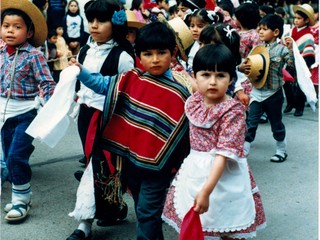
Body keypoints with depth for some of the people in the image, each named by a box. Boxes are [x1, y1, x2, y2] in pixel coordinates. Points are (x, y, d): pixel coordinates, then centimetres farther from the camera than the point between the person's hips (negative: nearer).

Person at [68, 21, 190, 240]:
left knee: (147, 212, 2)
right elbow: (102, 84, 8)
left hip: (157, 165, -6)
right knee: (142, 209, 22)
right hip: (130, 158, 6)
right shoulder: (130, 79, -1)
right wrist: (80, 71, -6)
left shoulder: (179, 92, -14)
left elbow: (183, 129, -11)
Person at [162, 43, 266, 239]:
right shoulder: (193, 102, -1)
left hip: (223, 177, -6)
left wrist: (206, 190, -28)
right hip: (194, 172, 6)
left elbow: (224, 153, -24)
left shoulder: (233, 111, -19)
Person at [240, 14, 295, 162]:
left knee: (276, 124, 12)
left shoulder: (281, 49, -9)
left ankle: (281, 151, 30)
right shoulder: (258, 48, 4)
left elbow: (292, 65, -18)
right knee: (251, 123, 0)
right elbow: (249, 66, 11)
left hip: (273, 94, -3)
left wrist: (291, 49, -30)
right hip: (257, 92, 3)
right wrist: (242, 67, -11)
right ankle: (244, 150, 4)